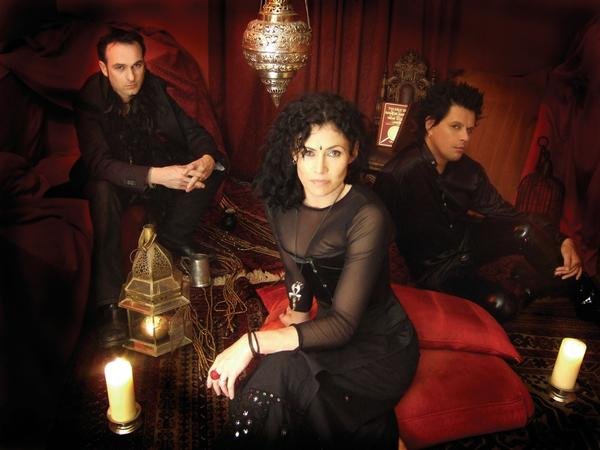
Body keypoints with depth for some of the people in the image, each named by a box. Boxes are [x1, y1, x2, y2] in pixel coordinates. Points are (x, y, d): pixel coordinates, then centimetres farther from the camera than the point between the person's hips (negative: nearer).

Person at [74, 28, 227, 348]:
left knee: (215, 165, -15)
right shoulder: (89, 100, -20)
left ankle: (170, 238, -4)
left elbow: (193, 131, -9)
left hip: (159, 170, 4)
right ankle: (108, 304, -33)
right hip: (114, 178, -4)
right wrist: (155, 176, -47)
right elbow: (98, 163, -31)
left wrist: (207, 158, -34)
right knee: (102, 193, -39)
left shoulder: (154, 88, -10)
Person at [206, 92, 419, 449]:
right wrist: (298, 314, 1)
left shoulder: (367, 217, -25)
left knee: (281, 372, -27)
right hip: (329, 330, 6)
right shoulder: (281, 202, -5)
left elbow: (343, 324, -28)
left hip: (381, 348, -5)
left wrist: (252, 343, -33)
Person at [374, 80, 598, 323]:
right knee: (502, 305, -26)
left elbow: (503, 211, -2)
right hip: (434, 266, -5)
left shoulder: (469, 170, -7)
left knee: (525, 230, -20)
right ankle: (523, 290, 9)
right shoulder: (397, 175, -26)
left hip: (467, 241, 5)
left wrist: (561, 240, -13)